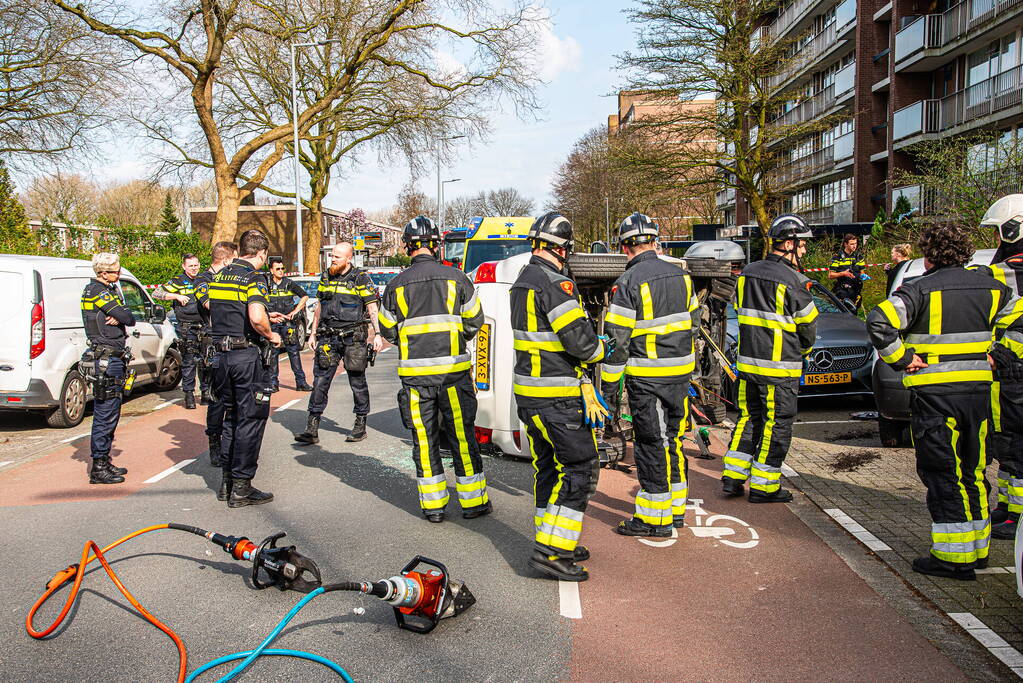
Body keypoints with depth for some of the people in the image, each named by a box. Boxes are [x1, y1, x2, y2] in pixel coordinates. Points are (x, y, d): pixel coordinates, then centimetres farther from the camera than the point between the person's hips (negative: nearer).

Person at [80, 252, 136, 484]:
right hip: (105, 359, -10)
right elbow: (128, 317, -19)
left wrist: (118, 318, -10)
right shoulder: (97, 291, -13)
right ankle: (98, 468, 1)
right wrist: (121, 318, 2)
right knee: (105, 415, -5)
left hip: (113, 358, 10)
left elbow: (128, 318, 10)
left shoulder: (108, 290, 17)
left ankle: (104, 462, 25)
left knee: (109, 413, 16)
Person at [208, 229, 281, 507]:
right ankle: (241, 486, 2)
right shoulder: (254, 278, -11)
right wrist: (271, 335, -6)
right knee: (251, 419, 0)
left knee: (231, 416, 17)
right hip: (246, 354, -8)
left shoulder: (219, 276, 13)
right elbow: (256, 318, -26)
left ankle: (227, 480, 22)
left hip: (221, 354, 8)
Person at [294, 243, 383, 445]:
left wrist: (377, 334, -12)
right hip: (328, 337, 4)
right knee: (320, 380, -1)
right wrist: (313, 333, 17)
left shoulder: (360, 278, -4)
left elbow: (372, 308, -4)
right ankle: (312, 429, 1)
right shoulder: (325, 277, 11)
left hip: (352, 337, -4)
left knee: (357, 381, 5)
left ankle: (360, 426, 18)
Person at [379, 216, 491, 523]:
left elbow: (388, 330, 7)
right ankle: (473, 502, 16)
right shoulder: (456, 277, -2)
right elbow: (474, 321, 4)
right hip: (453, 369, 0)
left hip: (414, 372, 1)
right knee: (462, 435, 8)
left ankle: (433, 505, 15)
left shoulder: (397, 284, 0)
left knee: (424, 439, 9)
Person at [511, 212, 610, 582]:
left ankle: (550, 544, 27)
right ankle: (550, 551, -3)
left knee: (548, 466, 17)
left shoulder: (522, 282, 13)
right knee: (580, 468, -2)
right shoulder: (555, 285, -18)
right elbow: (581, 341, -22)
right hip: (556, 398, -9)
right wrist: (600, 348, 1)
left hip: (528, 392, 10)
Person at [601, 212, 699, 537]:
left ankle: (654, 517, 9)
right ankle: (676, 509, 28)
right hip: (680, 372, 7)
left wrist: (609, 382, -6)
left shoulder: (628, 283, -14)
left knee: (651, 444, 1)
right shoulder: (681, 275, 7)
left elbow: (617, 338, -14)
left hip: (646, 376, -7)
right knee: (673, 439, 17)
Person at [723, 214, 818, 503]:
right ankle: (763, 486, 11)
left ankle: (732, 477, 18)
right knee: (777, 425, 5)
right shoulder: (792, 281, -15)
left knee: (749, 418, 17)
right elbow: (808, 324, -5)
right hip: (780, 367, -7)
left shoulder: (747, 273, 7)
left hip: (747, 363, 7)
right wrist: (803, 350, 15)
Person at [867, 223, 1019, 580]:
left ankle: (955, 557, 3)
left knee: (942, 474, 1)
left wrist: (902, 358, -13)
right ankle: (978, 548, 26)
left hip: (935, 393, -6)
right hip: (979, 389, 6)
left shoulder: (920, 290, -10)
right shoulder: (990, 287, 9)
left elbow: (879, 321, -23)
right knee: (972, 471, 17)